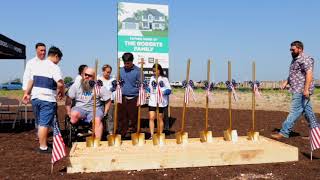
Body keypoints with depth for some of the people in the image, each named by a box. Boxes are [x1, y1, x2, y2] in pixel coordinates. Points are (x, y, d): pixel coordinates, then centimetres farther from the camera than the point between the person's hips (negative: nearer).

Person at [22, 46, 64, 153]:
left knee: (41, 122, 19)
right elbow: (60, 83, -23)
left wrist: (27, 93, 28)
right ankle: (43, 147, 3)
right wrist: (62, 93, -6)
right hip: (47, 99, -8)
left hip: (35, 98, 8)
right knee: (44, 123, -2)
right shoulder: (54, 67, -11)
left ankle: (43, 142, 31)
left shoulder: (37, 65, 13)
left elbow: (31, 81, 19)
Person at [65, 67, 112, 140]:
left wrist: (104, 114, -3)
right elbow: (68, 99, 4)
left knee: (98, 120, -32)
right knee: (74, 114, -33)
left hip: (94, 109, -1)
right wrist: (69, 113, -5)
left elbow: (108, 100, 3)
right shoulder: (76, 86, 5)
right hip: (80, 108, 1)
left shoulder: (99, 87, 2)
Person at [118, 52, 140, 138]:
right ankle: (122, 135, 20)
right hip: (122, 98, 4)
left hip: (133, 98, -4)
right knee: (122, 118, 9)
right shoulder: (121, 70, 10)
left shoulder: (137, 71, -4)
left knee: (134, 118, 3)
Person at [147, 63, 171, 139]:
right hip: (152, 101, 3)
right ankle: (152, 135, 1)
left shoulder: (164, 79, -3)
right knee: (151, 118, -4)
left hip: (161, 102, -3)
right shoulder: (152, 78, 11)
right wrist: (146, 88, -3)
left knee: (160, 119, 7)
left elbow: (169, 90, -6)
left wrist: (163, 92, -24)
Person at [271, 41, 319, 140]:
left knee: (295, 111, -9)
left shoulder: (305, 59, -11)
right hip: (297, 90, 10)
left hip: (301, 91, -10)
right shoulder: (295, 60, 20)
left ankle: (284, 132, -10)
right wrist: (286, 82, 12)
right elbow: (292, 74, 27)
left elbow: (309, 74, -21)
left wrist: (306, 89, -27)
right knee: (307, 110, 14)